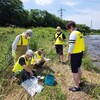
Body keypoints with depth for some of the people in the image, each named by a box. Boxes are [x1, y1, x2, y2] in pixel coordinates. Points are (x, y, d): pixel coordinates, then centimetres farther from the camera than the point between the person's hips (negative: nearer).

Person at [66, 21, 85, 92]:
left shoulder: (73, 34, -17)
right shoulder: (80, 33, 9)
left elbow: (71, 47, -21)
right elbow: (79, 44, 11)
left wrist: (68, 56, -16)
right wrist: (81, 53, 16)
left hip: (75, 54, -9)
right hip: (80, 53, 9)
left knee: (75, 71, 1)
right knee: (78, 68, 24)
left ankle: (77, 87, 11)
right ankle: (79, 82, 39)